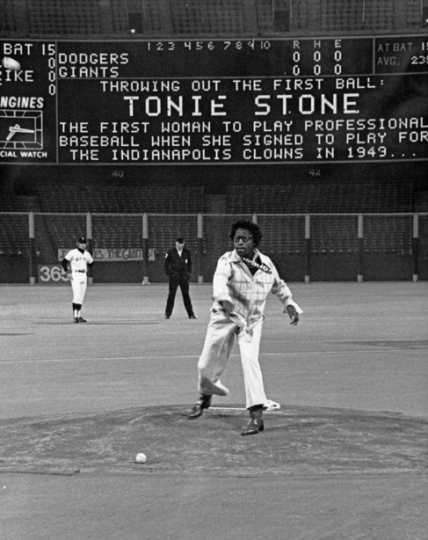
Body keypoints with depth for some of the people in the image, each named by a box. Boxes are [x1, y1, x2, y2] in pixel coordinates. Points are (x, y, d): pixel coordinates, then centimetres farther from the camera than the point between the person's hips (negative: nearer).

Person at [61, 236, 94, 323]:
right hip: (75, 276, -6)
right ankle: (75, 316, -17)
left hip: (84, 276, 6)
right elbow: (63, 262, -8)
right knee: (76, 296, -15)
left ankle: (79, 316, 11)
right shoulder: (73, 253, -7)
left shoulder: (87, 254, 11)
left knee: (81, 297, 7)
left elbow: (91, 263, 28)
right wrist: (68, 272, -12)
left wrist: (86, 270, 13)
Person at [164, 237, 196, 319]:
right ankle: (168, 313, 2)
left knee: (186, 294, 4)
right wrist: (168, 273, -4)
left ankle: (191, 313, 7)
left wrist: (189, 272, 7)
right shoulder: (171, 252, 1)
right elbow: (166, 264, 5)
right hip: (174, 276, -2)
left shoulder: (187, 252, 7)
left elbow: (189, 263, 16)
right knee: (171, 294, -3)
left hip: (184, 276, 2)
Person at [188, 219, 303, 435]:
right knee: (206, 365, 6)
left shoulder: (266, 263, -1)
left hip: (252, 320, 1)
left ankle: (257, 415, -23)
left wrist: (289, 304, 3)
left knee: (250, 359, -21)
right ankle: (206, 394, 42)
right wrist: (224, 299, -57)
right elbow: (220, 279, -37)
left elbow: (278, 285, 18)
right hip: (225, 316, -1)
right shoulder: (227, 261, -14)